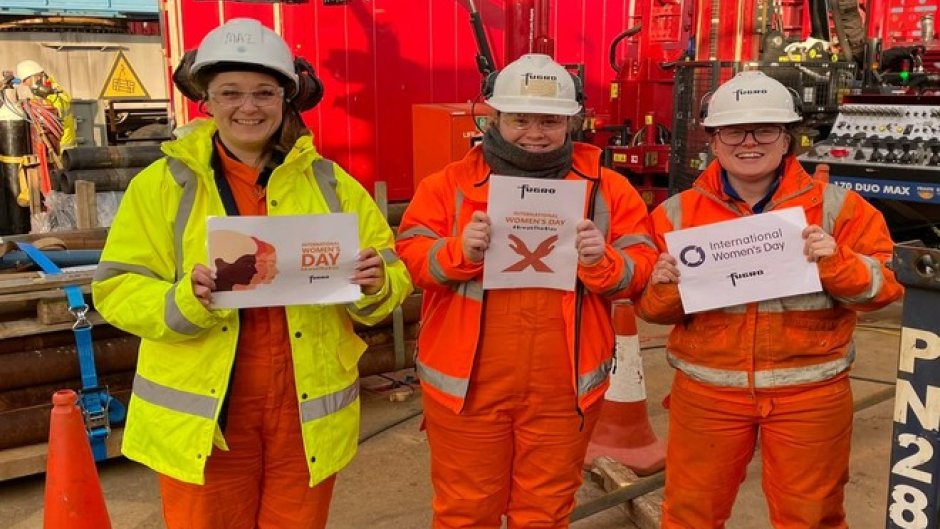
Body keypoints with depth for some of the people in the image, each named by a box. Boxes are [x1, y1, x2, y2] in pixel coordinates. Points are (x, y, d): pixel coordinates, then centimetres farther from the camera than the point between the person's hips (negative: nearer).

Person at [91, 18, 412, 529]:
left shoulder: (328, 181, 3)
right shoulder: (165, 182, -3)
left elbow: (393, 276, 4)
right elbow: (116, 288, -5)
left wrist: (375, 286, -19)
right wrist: (184, 302, -24)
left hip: (308, 411, 2)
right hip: (202, 416, -1)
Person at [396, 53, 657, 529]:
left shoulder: (606, 187, 3)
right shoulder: (451, 183, 1)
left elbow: (640, 269, 1)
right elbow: (409, 256, -2)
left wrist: (601, 262, -19)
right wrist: (458, 251, -21)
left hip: (563, 387, 1)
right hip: (468, 383, 0)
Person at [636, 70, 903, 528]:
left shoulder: (836, 207, -3)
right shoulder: (677, 213, -1)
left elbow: (881, 287, -3)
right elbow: (653, 309, 2)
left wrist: (835, 262, -21)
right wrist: (665, 287, -20)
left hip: (808, 394, 0)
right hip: (707, 392, 1)